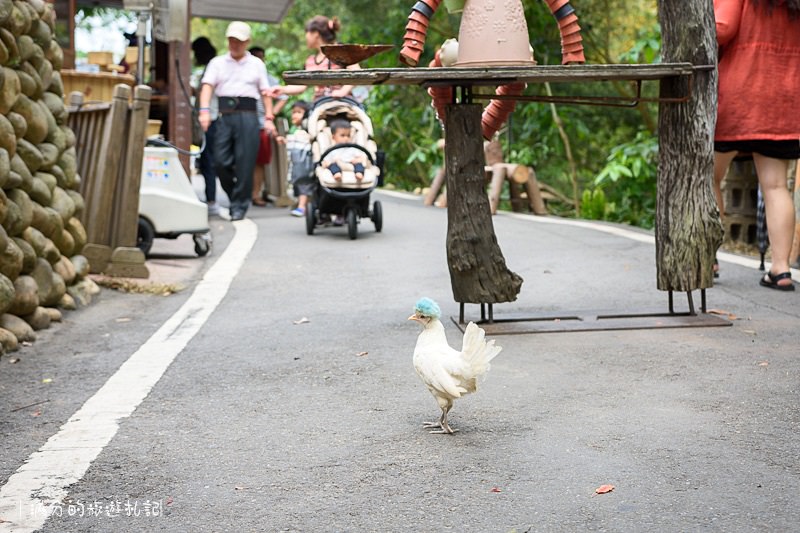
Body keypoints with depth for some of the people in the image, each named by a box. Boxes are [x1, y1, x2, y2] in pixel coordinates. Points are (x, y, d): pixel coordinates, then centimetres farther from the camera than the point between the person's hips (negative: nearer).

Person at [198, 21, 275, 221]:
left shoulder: (257, 64, 15)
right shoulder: (217, 63, 14)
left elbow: (265, 92, 13)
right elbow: (207, 86, 2)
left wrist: (269, 118, 3)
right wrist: (205, 110, -14)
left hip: (248, 116, -1)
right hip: (225, 115, 1)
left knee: (244, 162, -5)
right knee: (220, 159, -5)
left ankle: (239, 205, 3)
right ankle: (234, 196, 16)